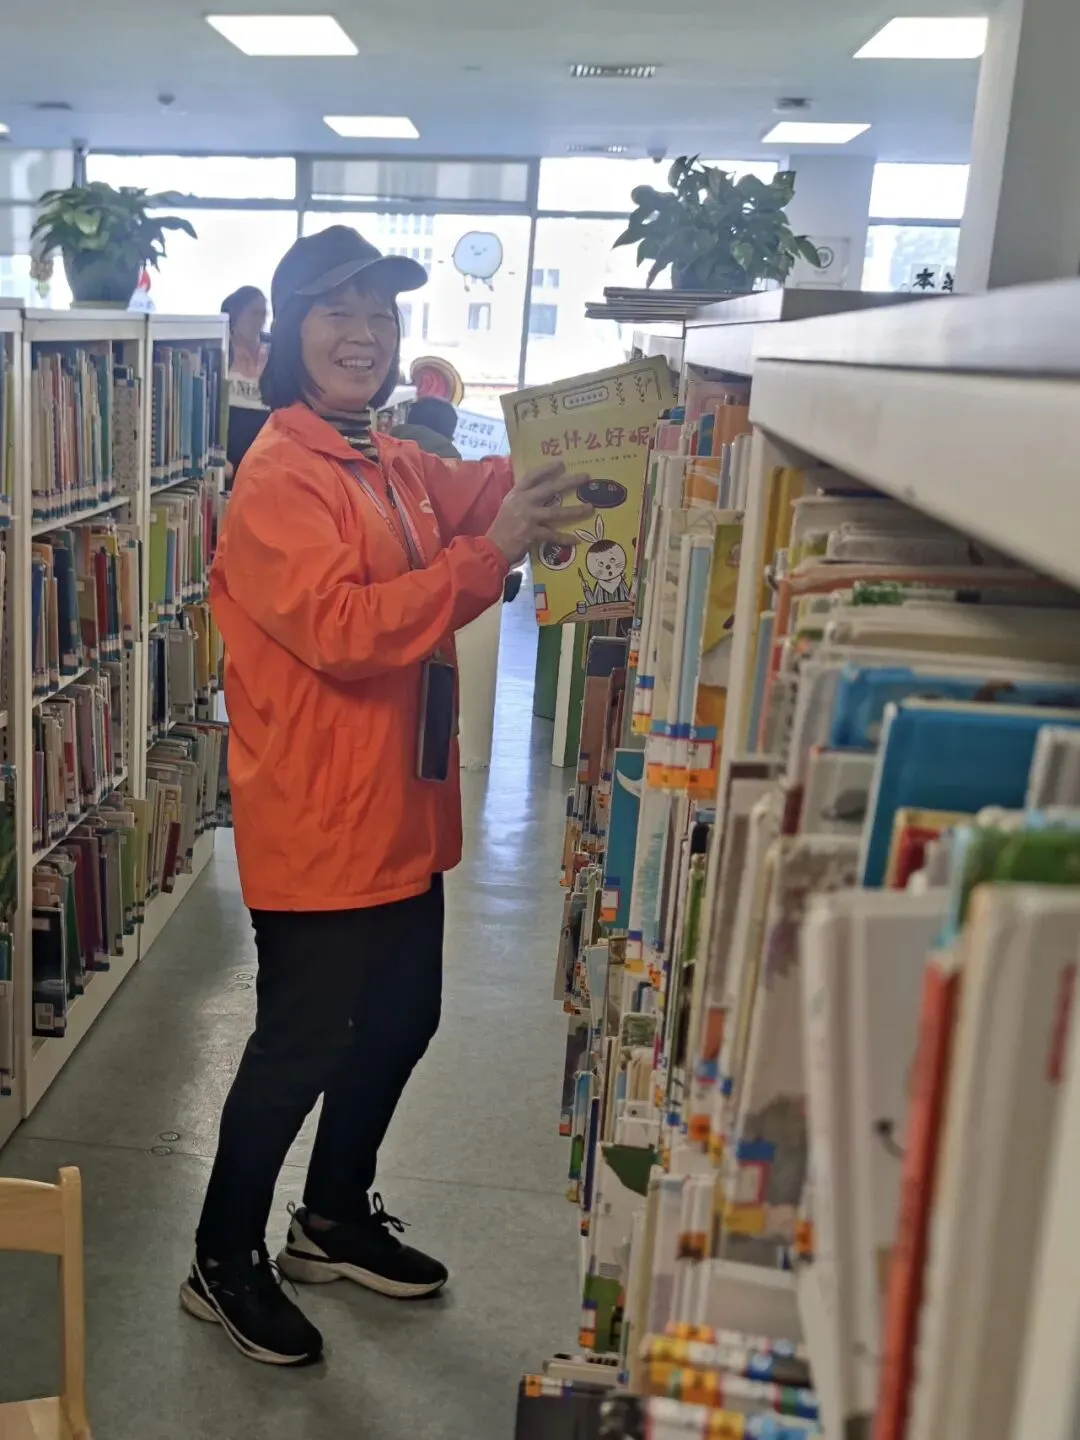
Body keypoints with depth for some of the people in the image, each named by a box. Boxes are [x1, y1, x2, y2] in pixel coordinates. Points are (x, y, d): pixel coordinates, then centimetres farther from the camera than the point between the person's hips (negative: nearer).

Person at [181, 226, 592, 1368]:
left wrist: (549, 478, -6)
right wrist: (490, 552, -31)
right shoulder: (279, 477, -17)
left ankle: (334, 1220, 42)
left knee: (400, 1020, 20)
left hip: (402, 812, 9)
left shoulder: (396, 465, 10)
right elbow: (344, 630, -27)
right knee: (301, 1046, 5)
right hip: (315, 821, -9)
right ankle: (223, 1264, 28)